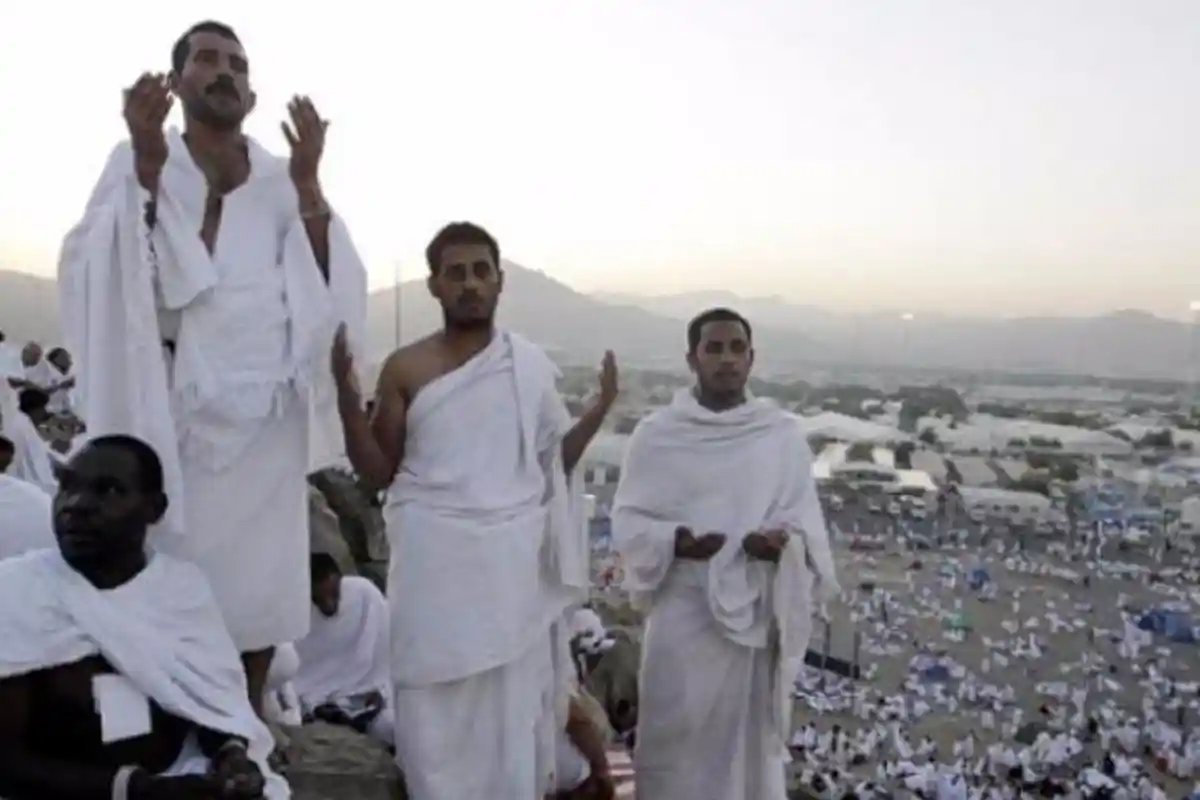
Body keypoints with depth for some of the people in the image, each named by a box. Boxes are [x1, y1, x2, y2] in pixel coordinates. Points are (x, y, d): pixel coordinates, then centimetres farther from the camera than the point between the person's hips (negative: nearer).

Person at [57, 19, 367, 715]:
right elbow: (97, 273, -10)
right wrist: (147, 172, -19)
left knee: (261, 584, 6)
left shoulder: (281, 180, 10)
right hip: (177, 410, -2)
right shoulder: (139, 164, 4)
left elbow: (332, 292, 0)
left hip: (268, 415, 2)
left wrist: (308, 187, -9)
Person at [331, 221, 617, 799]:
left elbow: (555, 462, 9)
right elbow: (377, 471, 0)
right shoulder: (405, 369, 0)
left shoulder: (531, 365, 4)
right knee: (438, 709, 6)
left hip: (515, 558, 1)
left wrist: (601, 407, -3)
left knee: (516, 710, 10)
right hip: (435, 558, -1)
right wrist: (346, 397, -12)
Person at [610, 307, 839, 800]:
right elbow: (628, 520, -1)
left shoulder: (784, 435, 0)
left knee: (751, 737, 13)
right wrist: (674, 541, -20)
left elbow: (807, 522, 1)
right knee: (676, 737, 6)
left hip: (757, 614, 1)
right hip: (684, 613, -1)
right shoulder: (656, 434, -3)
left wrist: (782, 542, -21)